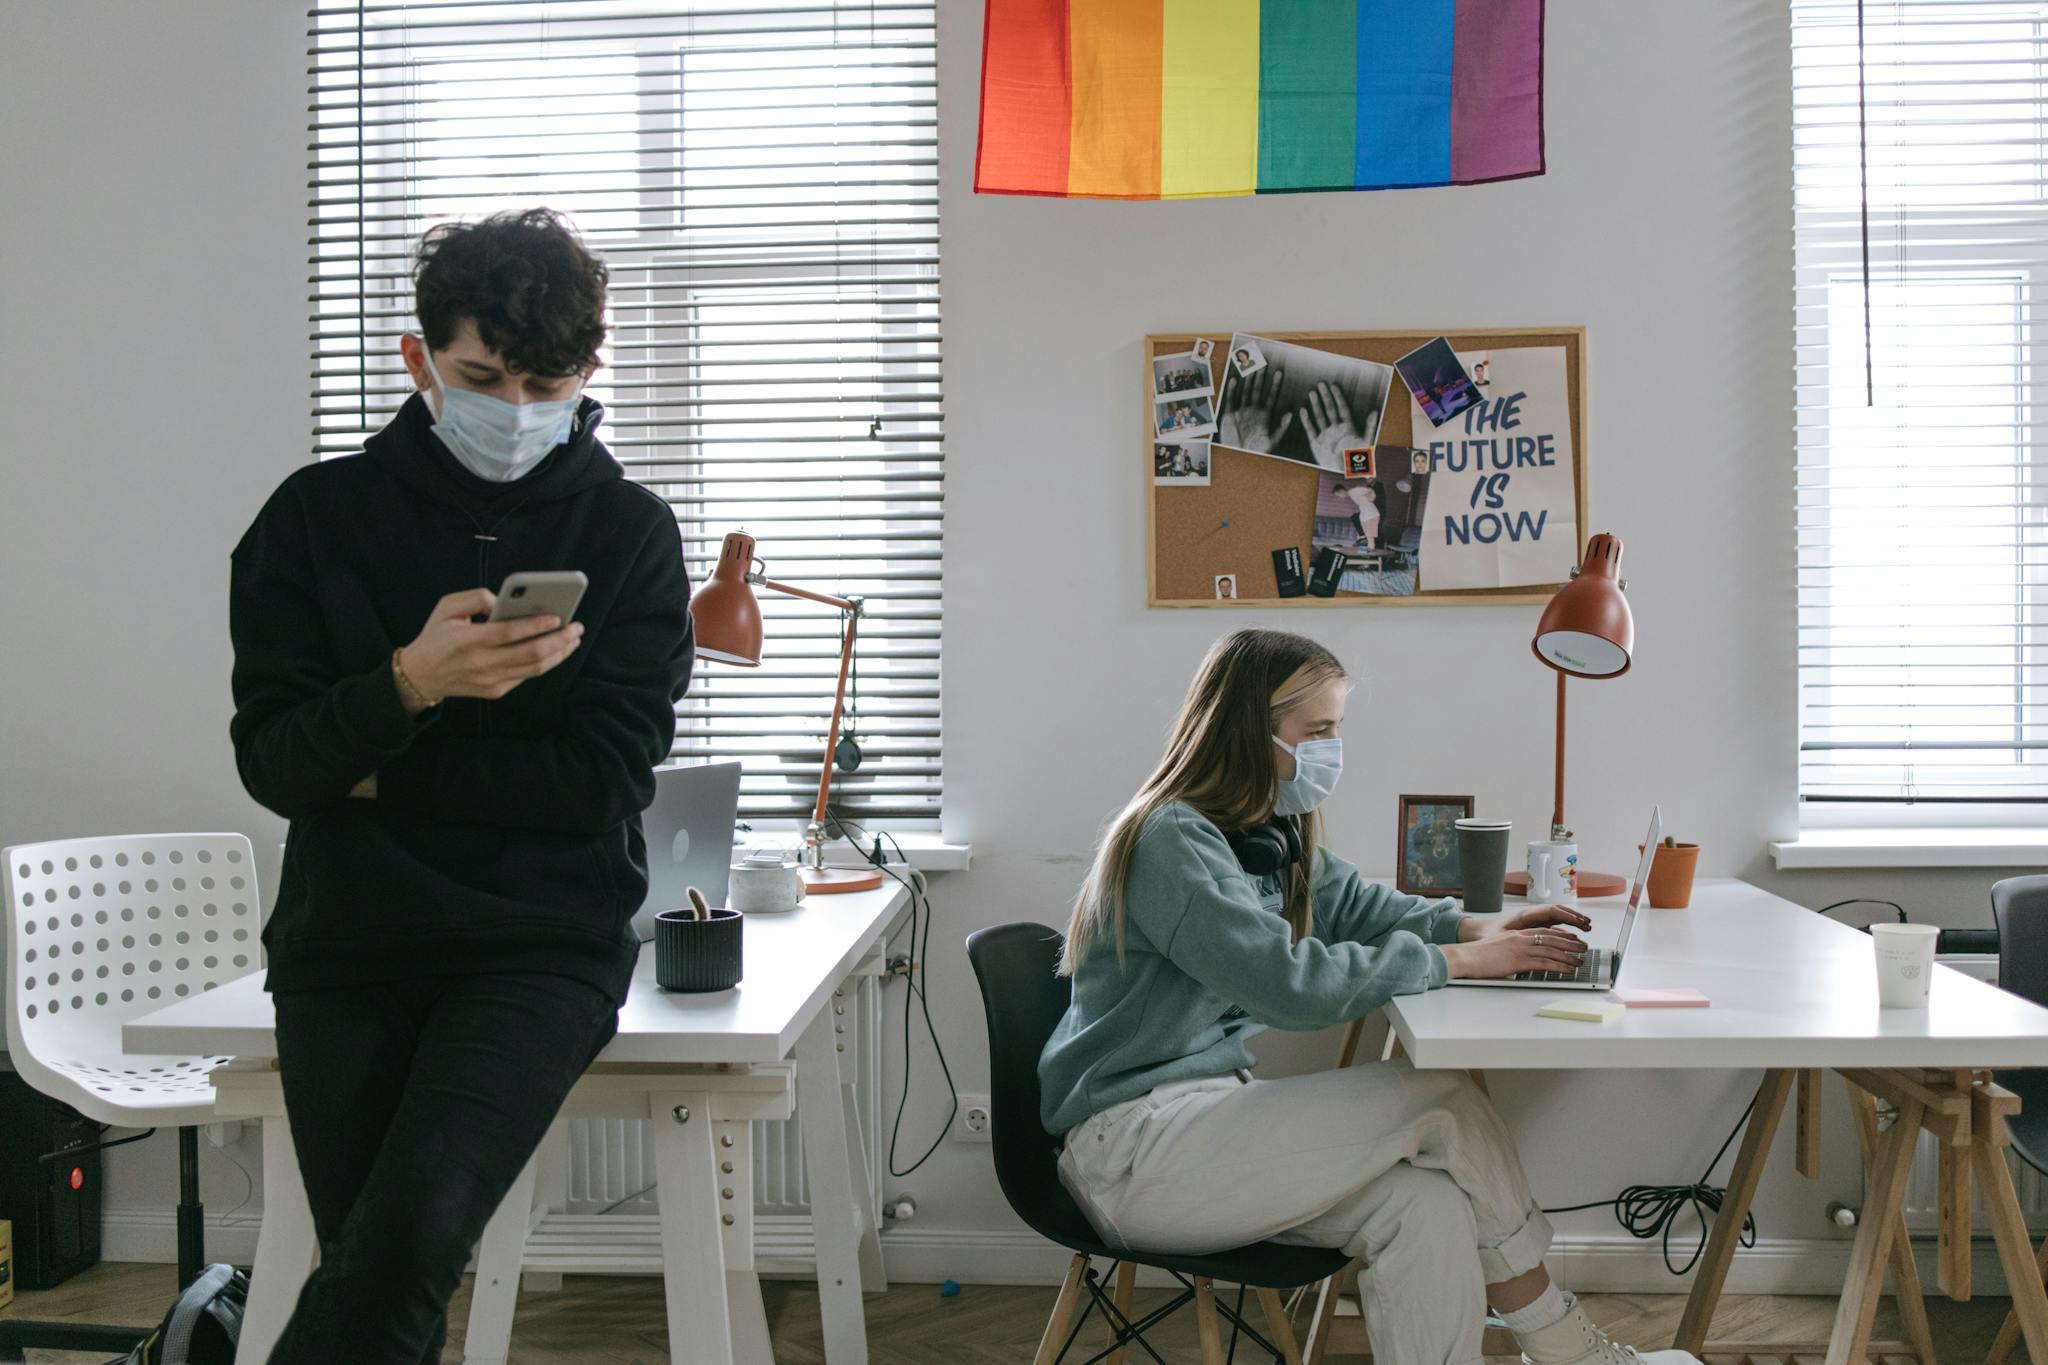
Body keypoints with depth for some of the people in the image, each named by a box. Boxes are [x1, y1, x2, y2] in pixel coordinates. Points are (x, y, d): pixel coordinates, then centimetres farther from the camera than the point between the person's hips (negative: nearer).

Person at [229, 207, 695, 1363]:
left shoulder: (632, 534, 1)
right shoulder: (320, 513, 5)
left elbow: (606, 779, -6)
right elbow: (273, 762, -2)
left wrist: (382, 774, -7)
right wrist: (407, 684, -21)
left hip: (544, 947, -2)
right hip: (346, 945, 2)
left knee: (410, 1234, -23)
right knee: (375, 1266, -6)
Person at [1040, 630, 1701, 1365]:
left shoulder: (1270, 836, 11)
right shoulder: (1171, 841, -17)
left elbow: (1358, 904, 23)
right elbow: (1292, 982, -24)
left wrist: (1474, 929, 5)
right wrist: (1453, 961, -15)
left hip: (1206, 1113, 8)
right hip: (1130, 1146, -8)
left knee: (1431, 1206, -17)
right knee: (1443, 1101, -12)